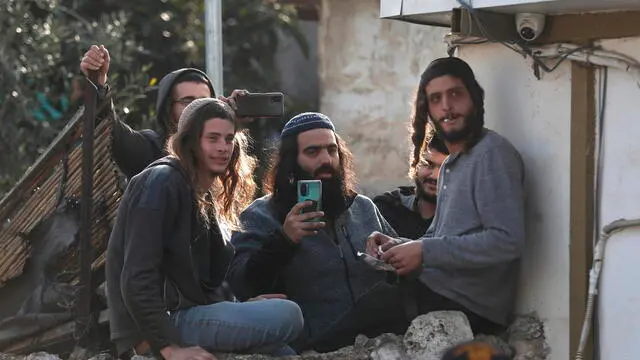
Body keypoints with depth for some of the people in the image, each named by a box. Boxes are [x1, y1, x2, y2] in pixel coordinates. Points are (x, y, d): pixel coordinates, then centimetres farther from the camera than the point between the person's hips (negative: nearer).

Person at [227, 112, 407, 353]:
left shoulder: (364, 208, 22)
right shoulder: (261, 216, 7)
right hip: (318, 343, -6)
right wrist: (281, 241, -18)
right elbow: (242, 287, -5)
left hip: (377, 328, 6)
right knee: (391, 299, -34)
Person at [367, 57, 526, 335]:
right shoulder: (452, 163, 20)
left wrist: (425, 252, -16)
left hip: (467, 309, -8)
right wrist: (400, 245, 1)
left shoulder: (493, 154, -8)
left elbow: (507, 241, -19)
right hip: (437, 295, 8)